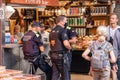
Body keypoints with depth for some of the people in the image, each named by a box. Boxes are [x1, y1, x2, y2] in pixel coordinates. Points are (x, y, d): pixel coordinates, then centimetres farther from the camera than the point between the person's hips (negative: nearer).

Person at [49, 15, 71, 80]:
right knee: (65, 75, 3)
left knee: (55, 75, 10)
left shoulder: (52, 31, 12)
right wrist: (69, 48, -6)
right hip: (61, 55, -7)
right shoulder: (62, 30, -14)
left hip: (53, 55, 8)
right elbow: (66, 44, -24)